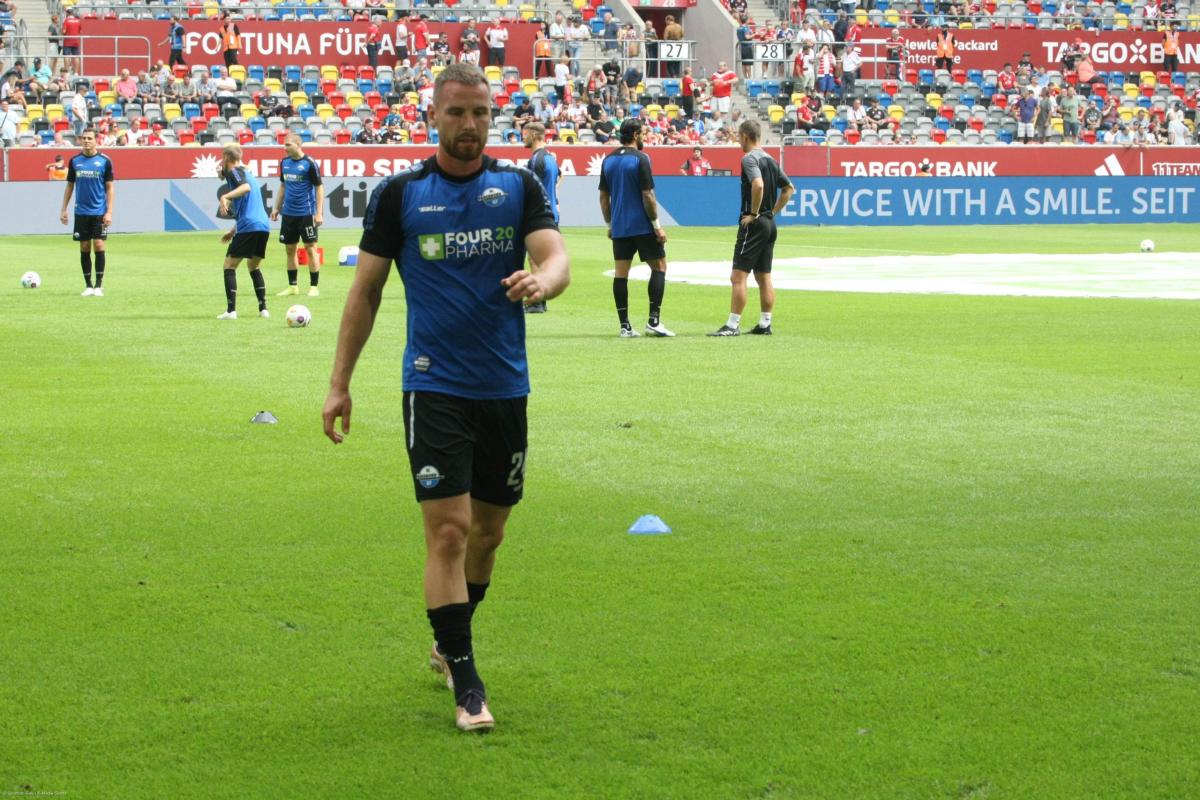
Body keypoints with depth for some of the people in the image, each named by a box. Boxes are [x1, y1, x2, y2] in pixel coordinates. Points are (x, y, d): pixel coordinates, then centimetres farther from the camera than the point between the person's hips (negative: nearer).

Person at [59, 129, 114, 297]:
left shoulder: (105, 161, -2)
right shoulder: (75, 161, 6)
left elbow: (109, 187, 0)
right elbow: (70, 185, 13)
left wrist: (109, 212, -7)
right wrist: (64, 209, 7)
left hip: (99, 212, -2)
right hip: (81, 212, 2)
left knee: (98, 245, -8)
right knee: (84, 248, 4)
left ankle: (99, 285, 1)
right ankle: (88, 285, 11)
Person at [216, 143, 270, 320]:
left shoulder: (234, 171, 0)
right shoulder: (247, 174, 27)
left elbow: (245, 187, -23)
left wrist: (225, 197, -33)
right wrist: (233, 231, 35)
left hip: (248, 226, -8)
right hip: (264, 225, 8)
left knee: (229, 265, 0)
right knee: (254, 266, 23)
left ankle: (231, 310, -9)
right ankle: (263, 308, 14)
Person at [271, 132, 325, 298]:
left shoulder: (309, 163, -10)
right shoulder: (284, 162, 7)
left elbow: (319, 187, -9)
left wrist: (319, 213, -14)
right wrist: (277, 207, 15)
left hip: (306, 214, -6)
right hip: (288, 214, 6)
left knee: (310, 248, -2)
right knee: (290, 249, 10)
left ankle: (314, 287, 2)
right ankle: (292, 286, 18)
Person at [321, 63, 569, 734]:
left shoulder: (519, 186, 4)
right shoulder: (399, 194, 0)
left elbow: (557, 257, -9)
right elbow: (367, 290, 6)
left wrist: (543, 279, -34)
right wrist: (340, 384, 5)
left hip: (505, 387, 3)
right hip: (435, 387, -3)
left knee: (488, 530, 14)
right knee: (448, 530, -11)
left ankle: (447, 646, 38)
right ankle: (466, 684, -4)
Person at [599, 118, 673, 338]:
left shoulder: (608, 160, 9)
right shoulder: (640, 158, -10)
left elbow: (603, 196, 12)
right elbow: (647, 196, -13)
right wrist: (657, 225, -8)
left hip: (618, 227, 6)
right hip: (642, 226, -6)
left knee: (621, 273, 4)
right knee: (659, 266, 4)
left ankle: (625, 326, 2)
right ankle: (653, 320, -4)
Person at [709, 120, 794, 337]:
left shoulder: (750, 158, -12)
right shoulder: (770, 160, 14)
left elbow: (758, 184, -29)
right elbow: (789, 188, 22)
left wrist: (754, 213, -20)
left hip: (753, 224, -9)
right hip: (769, 225, 9)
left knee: (738, 276, -8)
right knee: (764, 277, 11)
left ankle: (732, 325, -10)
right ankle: (765, 324, 12)